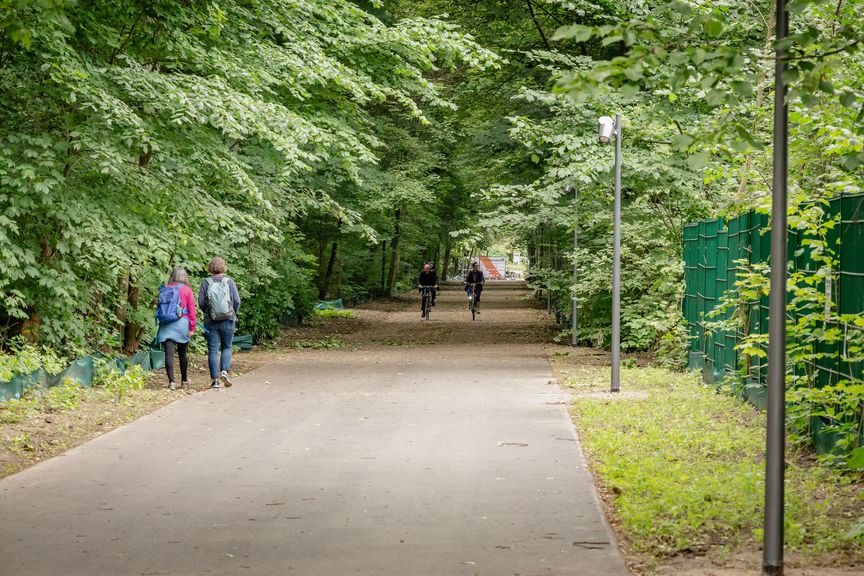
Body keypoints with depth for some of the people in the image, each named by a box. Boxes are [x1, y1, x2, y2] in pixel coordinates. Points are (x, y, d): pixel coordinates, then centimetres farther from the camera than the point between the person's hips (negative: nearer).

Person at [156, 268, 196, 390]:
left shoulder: (165, 289, 6)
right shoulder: (187, 290, 0)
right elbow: (192, 309, -3)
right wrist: (192, 327, -1)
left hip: (166, 324, 1)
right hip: (182, 324, -1)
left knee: (169, 353, -4)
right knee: (182, 353, 13)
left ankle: (171, 381, -14)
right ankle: (184, 380, 25)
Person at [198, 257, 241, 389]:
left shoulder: (205, 283, -3)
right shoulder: (229, 282, -2)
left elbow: (201, 302, -4)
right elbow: (237, 301, -4)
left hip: (210, 322, 0)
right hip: (228, 320, 0)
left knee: (213, 350, 3)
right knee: (226, 347, 14)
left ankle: (214, 379, 0)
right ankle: (224, 371, -7)